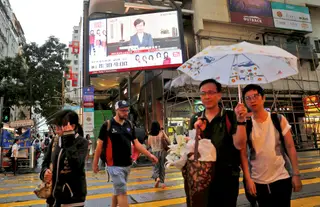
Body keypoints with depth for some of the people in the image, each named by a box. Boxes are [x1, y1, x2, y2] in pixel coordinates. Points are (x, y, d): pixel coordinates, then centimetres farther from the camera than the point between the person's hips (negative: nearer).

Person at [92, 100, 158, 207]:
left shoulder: (129, 125, 6)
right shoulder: (107, 125, -10)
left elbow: (136, 143, 7)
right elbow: (100, 145, -5)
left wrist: (149, 155, 0)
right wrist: (95, 163, -2)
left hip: (127, 164, 5)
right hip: (114, 165, -5)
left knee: (118, 190, 19)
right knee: (122, 192, -4)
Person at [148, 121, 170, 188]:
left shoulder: (150, 135, -5)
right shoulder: (161, 132, -8)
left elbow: (149, 143, 6)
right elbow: (168, 140, -8)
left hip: (154, 152, 0)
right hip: (162, 151, 0)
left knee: (156, 167, 13)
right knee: (162, 167, 13)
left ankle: (157, 178, -12)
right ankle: (162, 182, 16)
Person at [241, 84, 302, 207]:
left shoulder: (279, 120, -4)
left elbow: (290, 147, -2)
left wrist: (296, 174, -5)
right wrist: (247, 178, -11)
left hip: (282, 178, 0)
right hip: (258, 181, 0)